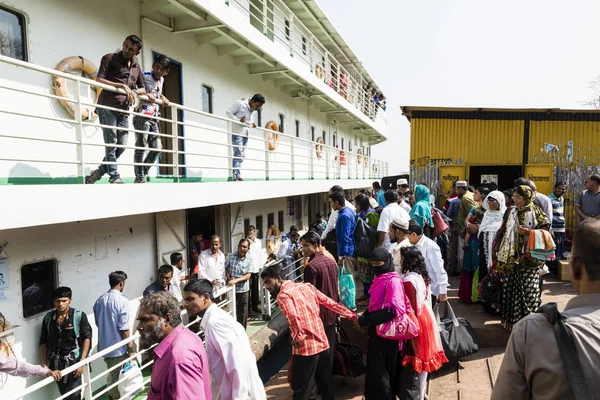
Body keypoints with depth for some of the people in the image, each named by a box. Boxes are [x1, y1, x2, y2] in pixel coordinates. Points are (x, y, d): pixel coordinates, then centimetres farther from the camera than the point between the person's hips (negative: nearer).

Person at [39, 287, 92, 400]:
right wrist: (44, 364, 5)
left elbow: (87, 338, -9)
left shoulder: (79, 316, -10)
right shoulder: (48, 318, 2)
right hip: (56, 363, 4)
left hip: (74, 361, -4)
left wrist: (82, 362, -13)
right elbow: (43, 342, 10)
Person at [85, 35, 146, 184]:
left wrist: (134, 91, -1)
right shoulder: (110, 58, 2)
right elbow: (99, 80, -7)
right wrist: (122, 86, -15)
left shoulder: (137, 67, 18)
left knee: (121, 145, 2)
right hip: (107, 107, -5)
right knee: (111, 142, -7)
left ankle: (97, 173, 17)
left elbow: (143, 89, 22)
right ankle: (114, 177, -1)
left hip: (123, 110, 5)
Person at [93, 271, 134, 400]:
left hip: (105, 346, 7)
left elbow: (98, 323, 13)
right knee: (120, 379, 8)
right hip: (119, 348, -7)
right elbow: (124, 328, -19)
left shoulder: (99, 301, 2)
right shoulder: (122, 301, -19)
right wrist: (130, 348, -10)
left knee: (111, 376, 23)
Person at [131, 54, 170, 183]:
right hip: (142, 116, -8)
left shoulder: (161, 80, 17)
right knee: (141, 147, -9)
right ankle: (139, 177, -4)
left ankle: (143, 174, 17)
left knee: (156, 148, 6)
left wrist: (163, 97, 15)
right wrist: (145, 94, -22)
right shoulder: (144, 76, -5)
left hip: (154, 118, 8)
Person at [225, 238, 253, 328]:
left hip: (243, 288, 0)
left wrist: (236, 280, -22)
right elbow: (225, 268, 5)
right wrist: (229, 277, -11)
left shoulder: (249, 259, -9)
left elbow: (248, 275, -12)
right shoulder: (231, 256, -7)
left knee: (243, 311, 13)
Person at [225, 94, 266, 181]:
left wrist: (252, 124, 0)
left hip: (245, 135, 8)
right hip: (237, 133, -8)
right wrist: (239, 121, -22)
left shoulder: (252, 110, 16)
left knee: (242, 156, 7)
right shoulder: (240, 104, -7)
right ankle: (234, 176, -11)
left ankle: (237, 175, 12)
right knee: (238, 154, -13)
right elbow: (228, 113, -10)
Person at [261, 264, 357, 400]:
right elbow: (331, 303, 11)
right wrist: (352, 316, 18)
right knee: (326, 385, 20)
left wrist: (297, 338, -15)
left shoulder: (283, 295, -12)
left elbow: (294, 317, -30)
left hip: (306, 348, -7)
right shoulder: (307, 286, 9)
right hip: (323, 343, 7)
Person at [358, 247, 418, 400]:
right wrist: (364, 315, -2)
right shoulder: (379, 278, 9)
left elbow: (392, 310, -27)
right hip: (377, 329, 8)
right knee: (375, 369, 19)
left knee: (381, 372, 4)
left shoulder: (393, 281, -18)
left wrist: (365, 321, -22)